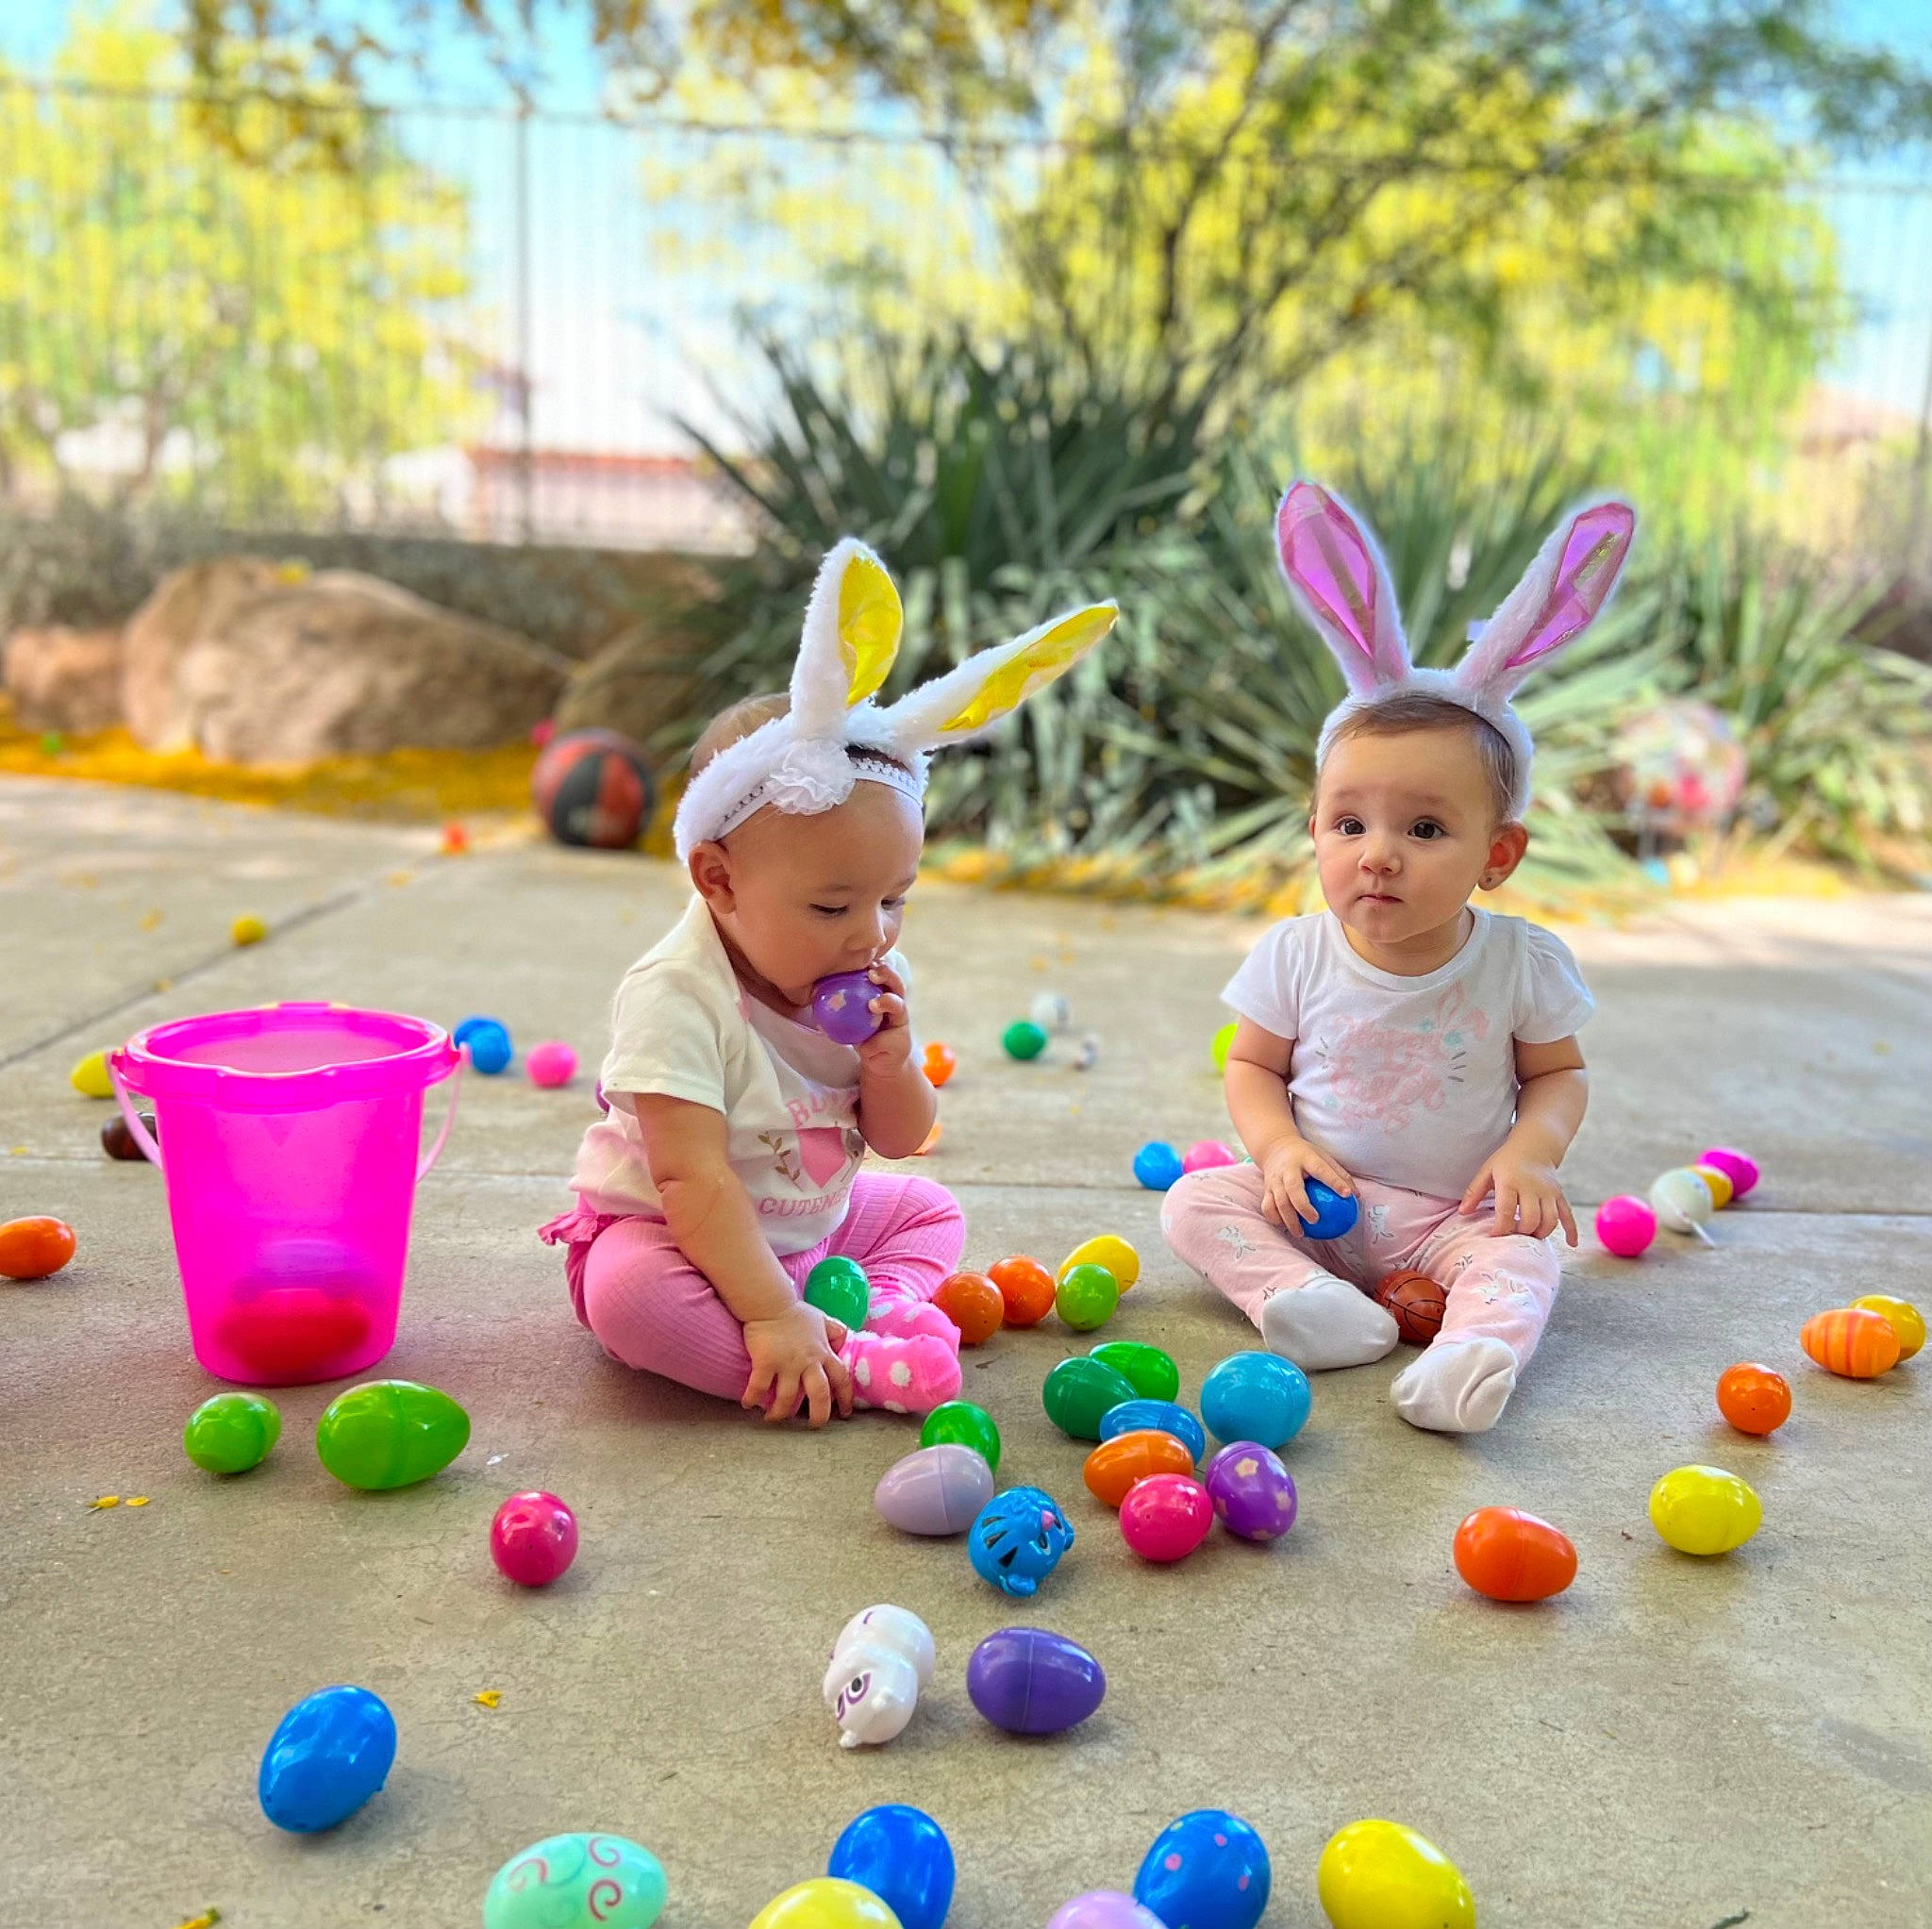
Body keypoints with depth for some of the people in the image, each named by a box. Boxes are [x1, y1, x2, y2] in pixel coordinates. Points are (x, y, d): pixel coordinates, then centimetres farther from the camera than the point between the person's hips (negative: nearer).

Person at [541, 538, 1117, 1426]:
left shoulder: (874, 984, -6)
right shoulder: (676, 997, -28)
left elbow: (900, 1141, 0)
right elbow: (693, 1178, -32)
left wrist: (891, 1067, -22)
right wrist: (770, 1315, -36)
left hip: (813, 1225, 7)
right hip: (663, 1232, -7)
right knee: (628, 1291, -36)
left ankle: (884, 1303, -16)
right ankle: (854, 1364, -33)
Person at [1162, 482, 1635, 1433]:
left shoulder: (1521, 961, -8)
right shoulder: (1296, 953, -7)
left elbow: (1559, 1075, 6)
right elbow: (1253, 1067, 4)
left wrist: (1530, 1151, -15)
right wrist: (1280, 1146, -16)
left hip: (1456, 1216, -1)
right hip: (1318, 1202, 1)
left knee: (1523, 1254, -29)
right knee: (1197, 1200, -19)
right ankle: (1306, 1298, -38)